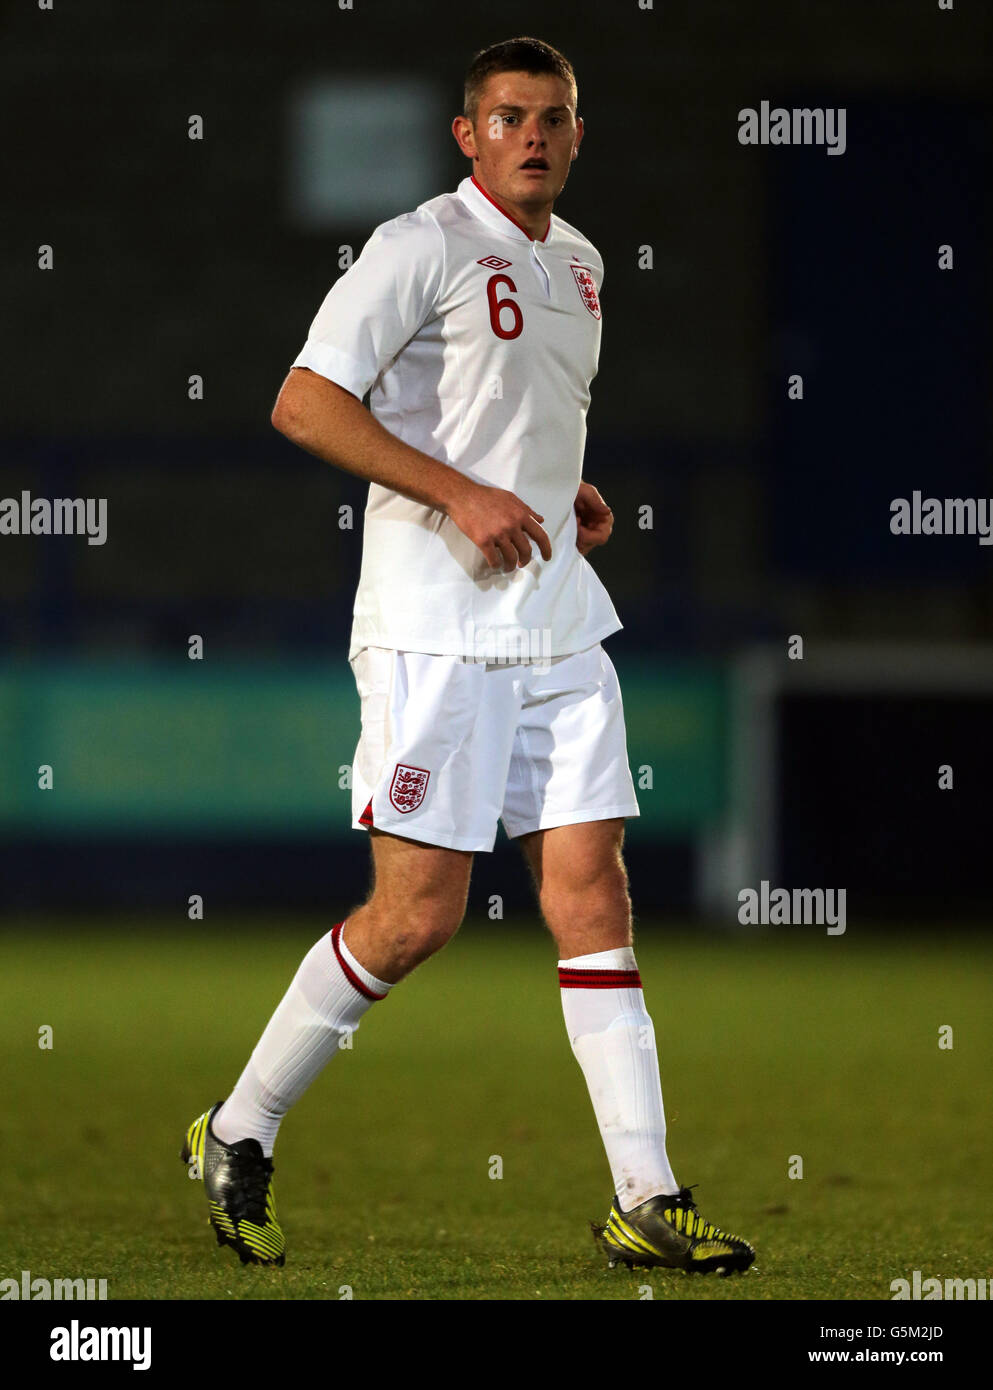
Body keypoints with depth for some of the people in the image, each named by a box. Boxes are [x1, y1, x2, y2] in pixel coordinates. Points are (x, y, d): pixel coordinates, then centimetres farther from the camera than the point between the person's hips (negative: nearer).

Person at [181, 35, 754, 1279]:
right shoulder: (423, 248, -9)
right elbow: (303, 404, -15)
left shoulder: (577, 264, 16)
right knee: (417, 915, -8)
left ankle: (646, 1199, 0)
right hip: (435, 625, -7)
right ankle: (238, 1137, 9)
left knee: (592, 890, 0)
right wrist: (465, 493, -19)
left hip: (557, 625, 7)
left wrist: (567, 495, 13)